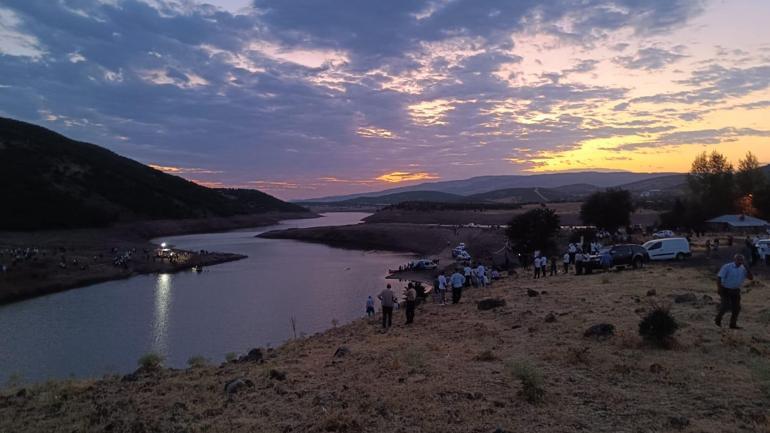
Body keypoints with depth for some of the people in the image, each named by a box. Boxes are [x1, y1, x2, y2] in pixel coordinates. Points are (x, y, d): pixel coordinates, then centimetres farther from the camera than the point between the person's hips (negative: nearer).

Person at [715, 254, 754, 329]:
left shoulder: (743, 269, 2)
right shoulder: (727, 267, -12)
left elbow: (751, 277, -7)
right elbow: (719, 277, -13)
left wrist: (746, 266, -14)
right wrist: (719, 288, -20)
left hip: (735, 291, 5)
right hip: (725, 290, -5)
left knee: (736, 308, 4)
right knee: (726, 306, -14)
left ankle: (733, 324, 19)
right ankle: (718, 319, 10)